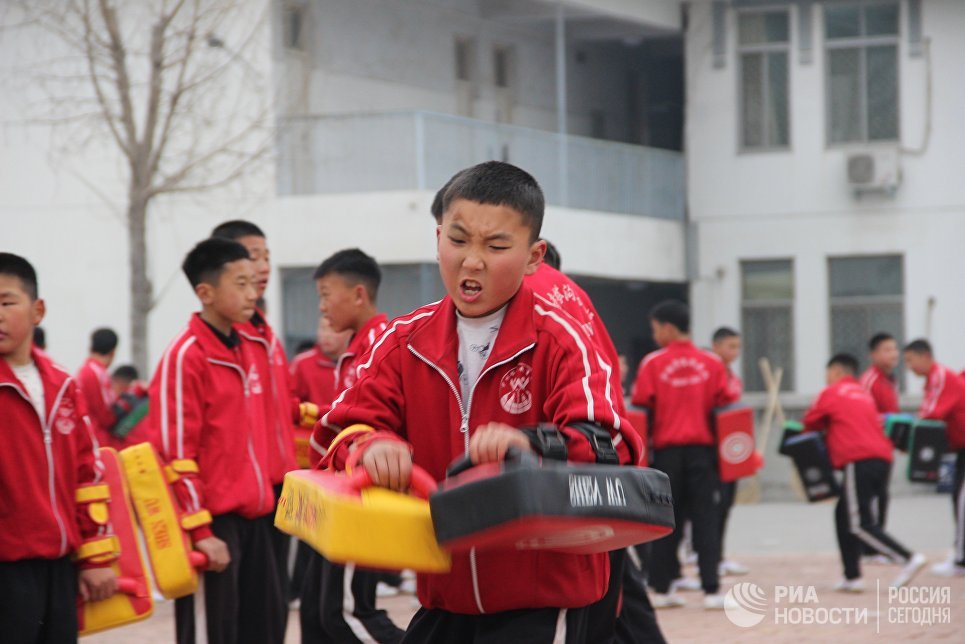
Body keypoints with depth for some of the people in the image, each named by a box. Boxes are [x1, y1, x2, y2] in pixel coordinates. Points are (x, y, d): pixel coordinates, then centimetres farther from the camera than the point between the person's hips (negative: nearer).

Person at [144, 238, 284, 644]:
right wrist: (200, 530, -17)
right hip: (212, 519, -8)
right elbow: (176, 452, -15)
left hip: (252, 515, 8)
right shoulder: (185, 356, -12)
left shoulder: (244, 348, 13)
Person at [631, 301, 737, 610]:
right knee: (705, 520, 2)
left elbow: (640, 410, -3)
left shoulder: (653, 364, -3)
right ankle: (711, 590, -4)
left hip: (666, 450, 0)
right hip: (703, 449, 0)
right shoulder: (712, 364, 2)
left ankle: (661, 589, 9)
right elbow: (725, 407, 3)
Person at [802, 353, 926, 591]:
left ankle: (908, 558, -24)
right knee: (844, 515, 16)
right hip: (882, 458, 8)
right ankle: (852, 576, 12)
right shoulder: (864, 395, 25)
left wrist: (825, 428, 35)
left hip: (859, 461, -8)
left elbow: (809, 423, 16)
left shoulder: (831, 393, 7)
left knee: (860, 524, -10)